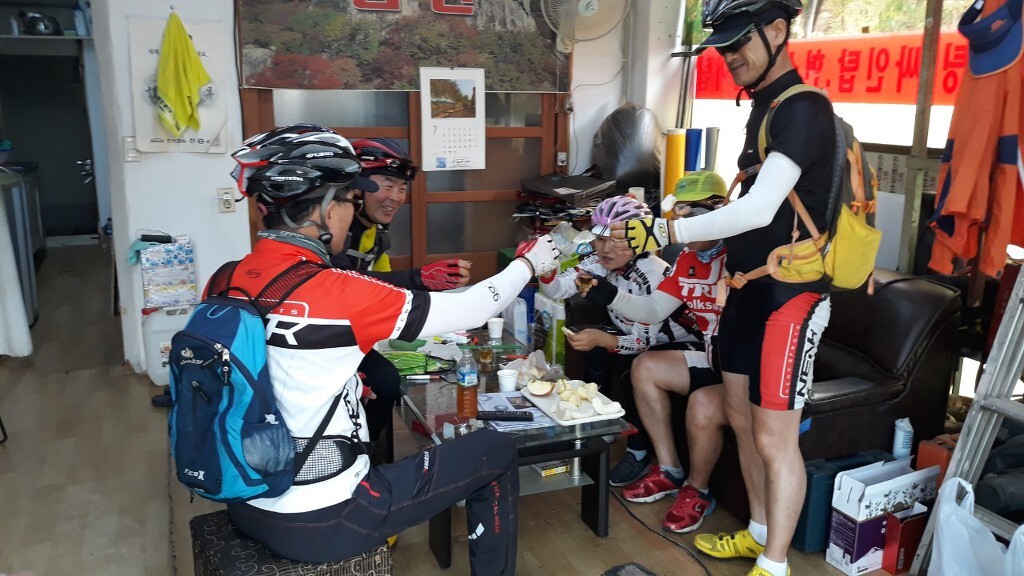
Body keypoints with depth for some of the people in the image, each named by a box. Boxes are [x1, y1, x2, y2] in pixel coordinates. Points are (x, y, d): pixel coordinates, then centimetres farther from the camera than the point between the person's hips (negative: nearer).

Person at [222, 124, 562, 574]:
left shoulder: (225, 282, -3)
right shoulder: (334, 293, -23)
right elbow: (469, 311, -13)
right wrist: (528, 264, 4)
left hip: (245, 502, 8)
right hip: (319, 523, -7)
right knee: (495, 453, 7)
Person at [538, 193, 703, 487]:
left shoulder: (652, 273, -30)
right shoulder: (601, 261, -11)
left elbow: (644, 341, -29)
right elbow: (556, 290, -19)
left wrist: (603, 339, -46)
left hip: (679, 344, -7)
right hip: (636, 335, 7)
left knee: (631, 373, -29)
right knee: (593, 350, -16)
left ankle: (639, 452, -5)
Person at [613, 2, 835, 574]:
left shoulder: (804, 109, -17)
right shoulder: (763, 107, 13)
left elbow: (760, 209, -27)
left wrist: (666, 232, -25)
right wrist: (697, 212, 10)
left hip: (790, 295, -9)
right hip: (748, 287, 10)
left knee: (775, 439, -3)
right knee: (742, 419, 17)